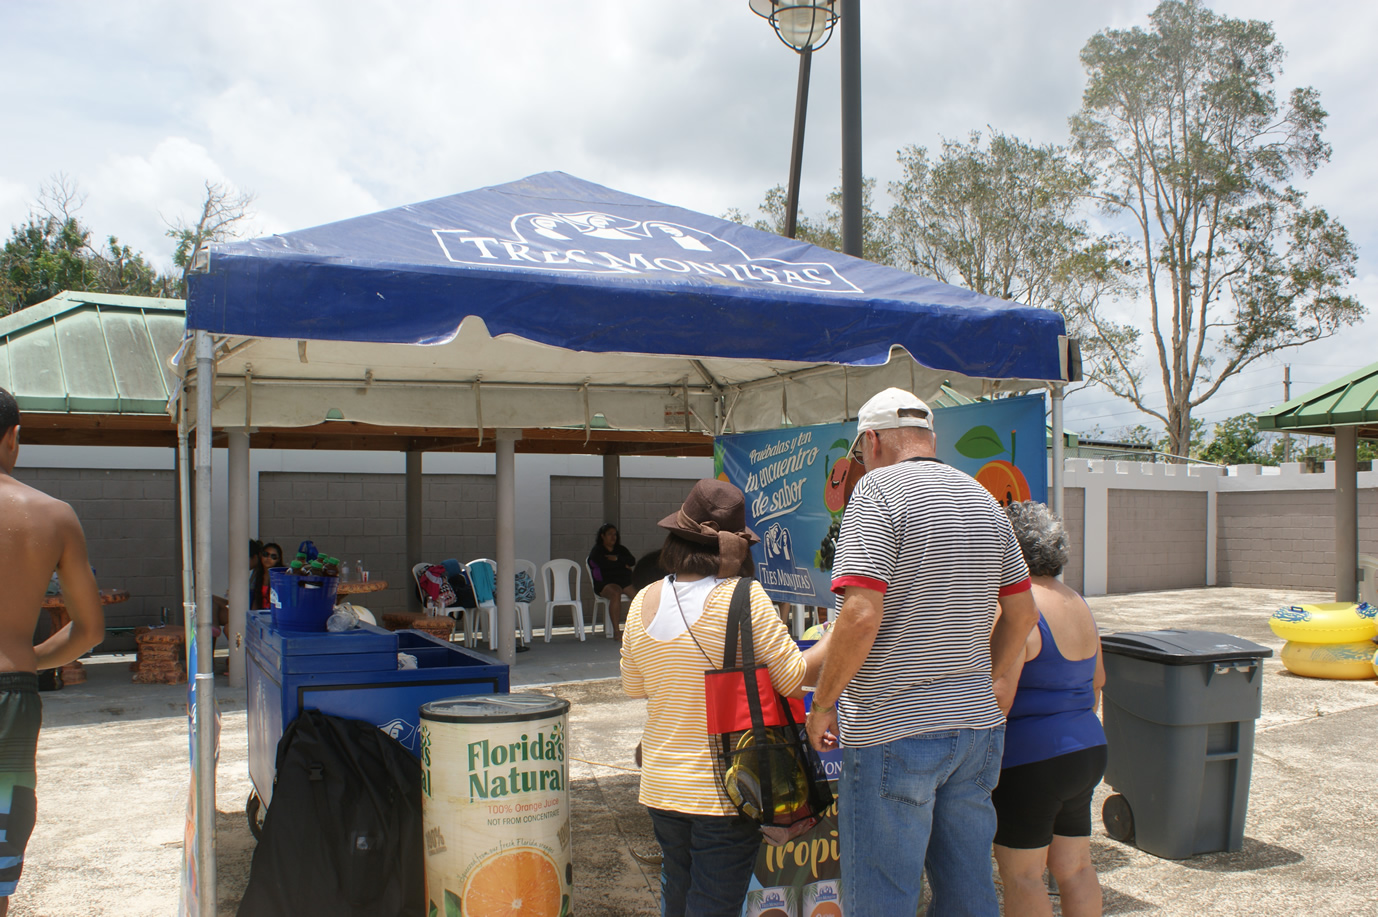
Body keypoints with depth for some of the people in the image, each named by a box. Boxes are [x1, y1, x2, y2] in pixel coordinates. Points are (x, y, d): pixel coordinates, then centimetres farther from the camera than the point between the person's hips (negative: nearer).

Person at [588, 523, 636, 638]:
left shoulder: (621, 550, 24)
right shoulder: (597, 551, 8)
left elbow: (632, 561, 7)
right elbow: (605, 564, -10)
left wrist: (617, 559, -6)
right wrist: (624, 565, 0)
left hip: (625, 581, 5)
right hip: (606, 583, -5)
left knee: (638, 593, -25)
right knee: (615, 594, -38)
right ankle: (616, 630, -39)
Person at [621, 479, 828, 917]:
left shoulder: (645, 601, -2)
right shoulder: (743, 598, -18)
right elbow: (795, 676, -14)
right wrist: (842, 633, 1)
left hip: (661, 783, 5)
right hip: (725, 791, -5)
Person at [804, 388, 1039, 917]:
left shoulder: (878, 490, -11)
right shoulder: (984, 501, 11)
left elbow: (861, 615, -21)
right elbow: (1022, 613, 16)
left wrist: (822, 703, -9)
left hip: (892, 732, -7)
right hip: (977, 726, 8)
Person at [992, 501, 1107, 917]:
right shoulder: (1077, 605, 10)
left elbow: (999, 696, -24)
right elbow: (1096, 681, 19)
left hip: (1031, 758, -9)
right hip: (1088, 752, 9)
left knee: (1021, 875, 2)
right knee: (1075, 868, 16)